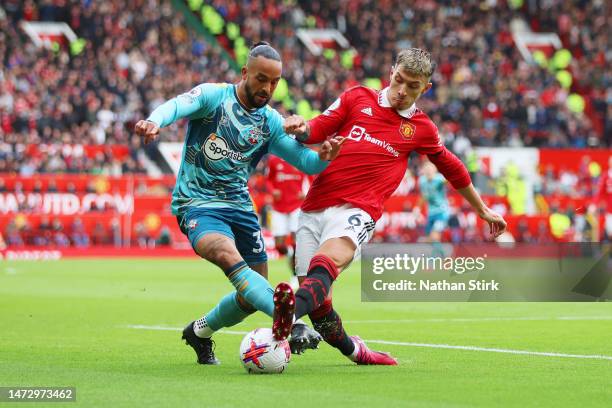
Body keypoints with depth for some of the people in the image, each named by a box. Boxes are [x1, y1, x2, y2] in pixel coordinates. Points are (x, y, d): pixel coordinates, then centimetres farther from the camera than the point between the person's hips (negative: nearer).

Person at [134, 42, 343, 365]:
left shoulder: (270, 122, 8)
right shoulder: (213, 96, -6)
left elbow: (305, 161, 2)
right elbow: (179, 105, -25)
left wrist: (323, 157, -22)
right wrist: (155, 121, -49)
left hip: (239, 206, 6)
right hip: (198, 203, -6)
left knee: (253, 295, 5)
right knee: (228, 256, -35)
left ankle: (200, 332, 32)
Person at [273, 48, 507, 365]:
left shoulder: (421, 129, 16)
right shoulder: (357, 98, 15)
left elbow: (452, 169, 31)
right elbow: (317, 130, 15)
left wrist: (483, 210, 39)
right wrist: (302, 128, -11)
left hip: (356, 211, -2)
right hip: (314, 207, 2)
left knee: (328, 259, -35)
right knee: (317, 303, -6)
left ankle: (292, 312, -65)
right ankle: (354, 351, 24)